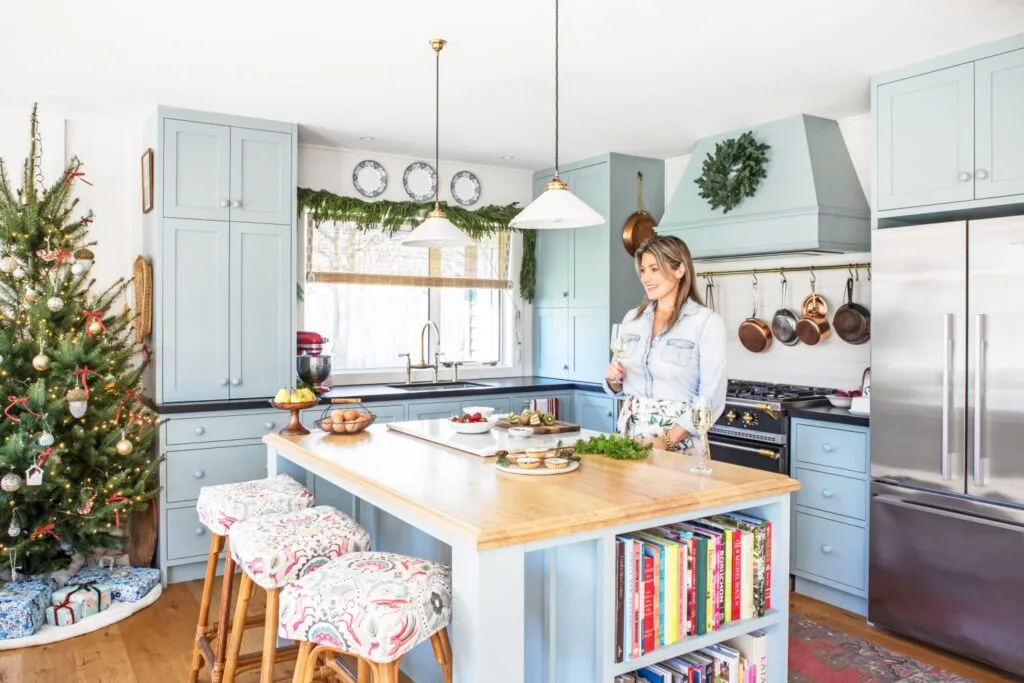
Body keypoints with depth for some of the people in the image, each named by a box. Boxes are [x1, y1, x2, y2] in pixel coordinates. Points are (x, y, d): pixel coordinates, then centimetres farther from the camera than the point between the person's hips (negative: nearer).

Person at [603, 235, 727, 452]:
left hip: (679, 442, -4)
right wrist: (613, 379, -6)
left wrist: (667, 441, -18)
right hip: (630, 434, 5)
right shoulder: (631, 319, 6)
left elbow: (712, 398, -13)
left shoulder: (707, 322, -9)